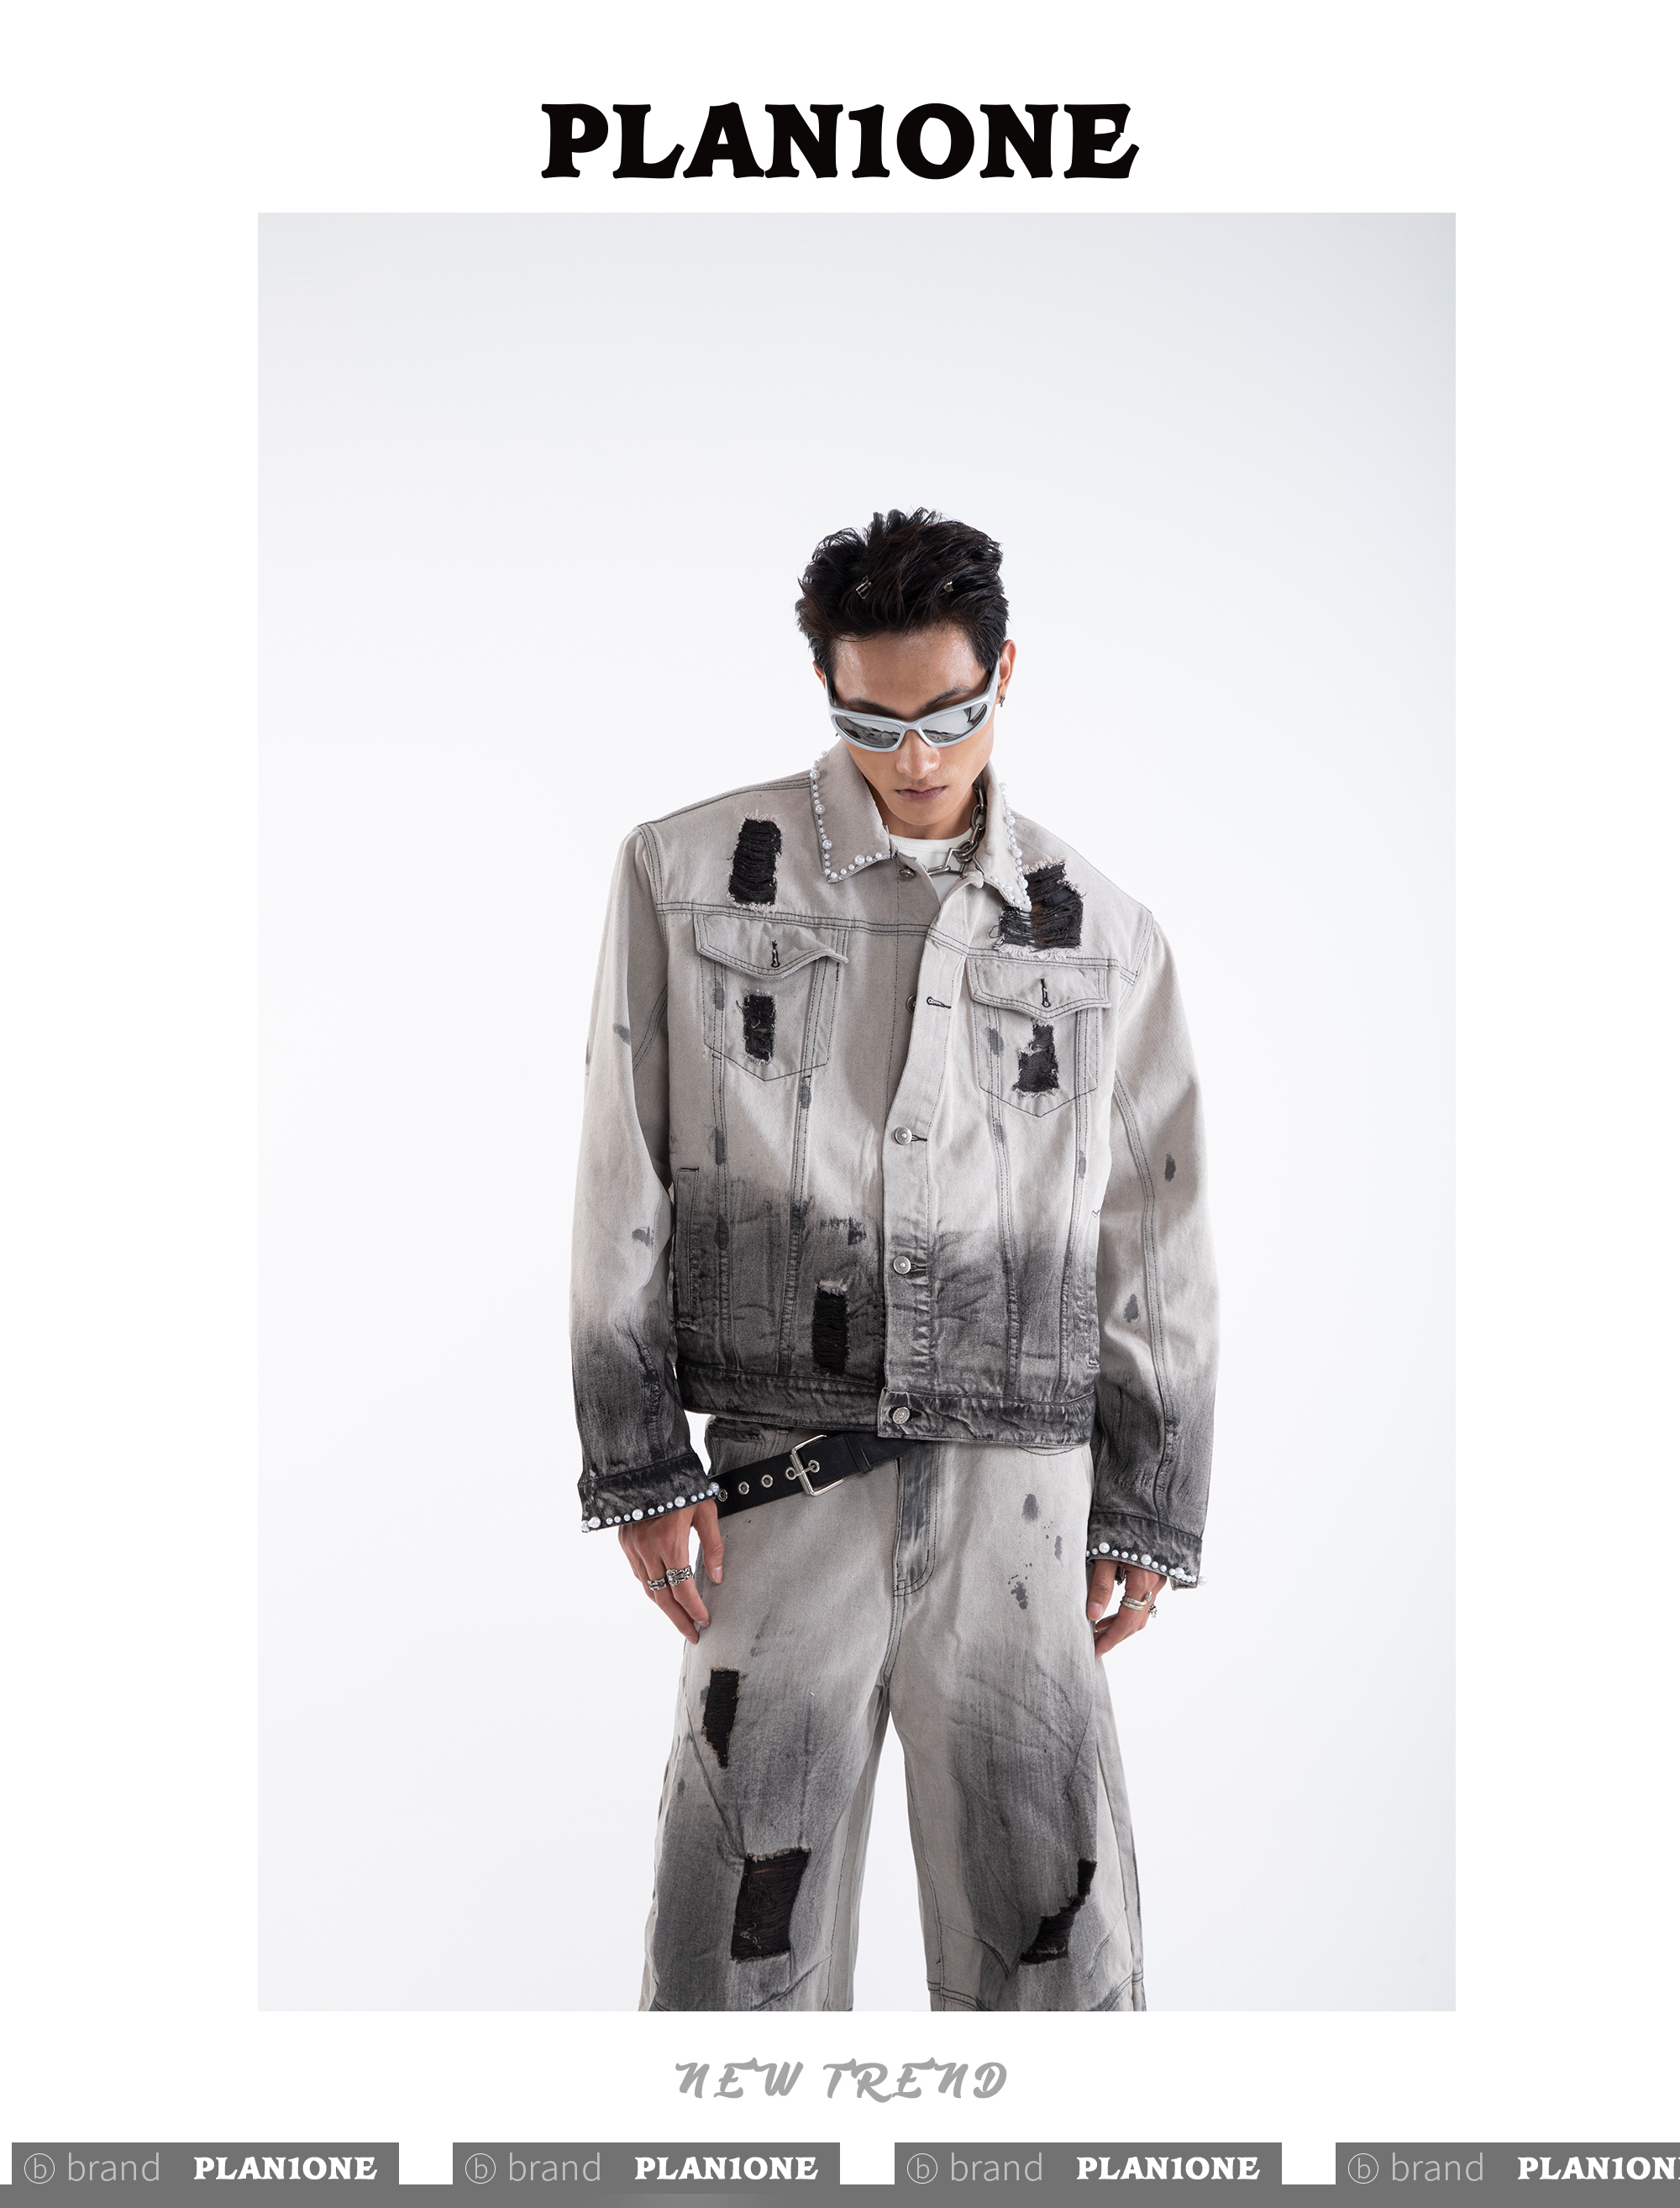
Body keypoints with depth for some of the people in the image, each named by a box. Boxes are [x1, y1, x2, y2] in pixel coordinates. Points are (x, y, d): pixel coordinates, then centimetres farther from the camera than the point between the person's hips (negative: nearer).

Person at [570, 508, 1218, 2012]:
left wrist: (1150, 1516, 9)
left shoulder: (1101, 933, 8)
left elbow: (1157, 1239, 11)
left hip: (1018, 1498, 2)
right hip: (783, 1490, -1)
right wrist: (637, 1464, -2)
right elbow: (622, 1184, 3)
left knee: (1056, 1941, 7)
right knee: (744, 1947, 5)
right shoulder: (689, 874, 3)